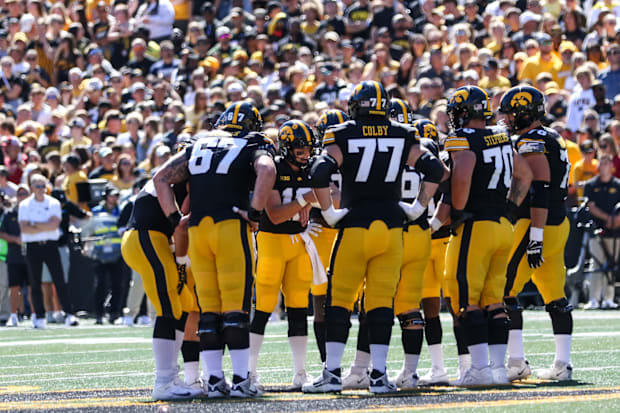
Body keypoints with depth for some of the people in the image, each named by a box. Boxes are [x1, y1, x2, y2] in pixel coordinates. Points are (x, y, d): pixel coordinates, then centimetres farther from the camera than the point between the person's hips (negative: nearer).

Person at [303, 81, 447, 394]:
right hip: (391, 225, 3)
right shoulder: (402, 137, 5)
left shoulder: (342, 137, -4)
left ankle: (332, 373, 2)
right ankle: (379, 375, 1)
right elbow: (436, 170, 2)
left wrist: (329, 212, -6)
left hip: (355, 227, -3)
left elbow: (319, 174, -17)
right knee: (382, 303, 5)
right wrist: (419, 207, 9)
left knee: (339, 300, 5)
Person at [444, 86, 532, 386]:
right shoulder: (501, 139, 13)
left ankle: (481, 368, -8)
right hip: (503, 226, 8)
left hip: (475, 227, -7)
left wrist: (457, 213, -15)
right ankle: (498, 366, 9)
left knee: (466, 300, -3)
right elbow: (524, 175, 25)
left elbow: (462, 177, -28)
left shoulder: (463, 140, -11)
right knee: (492, 301, 11)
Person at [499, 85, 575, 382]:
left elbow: (540, 193, -22)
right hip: (559, 223, 10)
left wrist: (535, 236, -24)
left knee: (503, 291, -5)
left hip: (537, 226, -10)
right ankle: (562, 364, 8)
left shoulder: (532, 144, -14)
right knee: (556, 298, 9)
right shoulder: (553, 140, 17)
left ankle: (517, 362, -7)